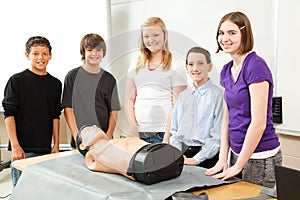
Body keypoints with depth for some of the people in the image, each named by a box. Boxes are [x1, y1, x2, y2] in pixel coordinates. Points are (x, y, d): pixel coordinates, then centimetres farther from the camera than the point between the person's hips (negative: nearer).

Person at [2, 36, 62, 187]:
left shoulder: (55, 84, 11)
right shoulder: (17, 80, -2)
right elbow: (9, 114, -5)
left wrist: (56, 144, 9)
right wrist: (15, 146, -12)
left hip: (46, 149, 4)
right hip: (23, 149, -4)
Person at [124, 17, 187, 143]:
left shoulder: (175, 66, 0)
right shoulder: (136, 65, 14)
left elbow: (177, 105, -4)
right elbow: (129, 100, 12)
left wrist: (168, 136, -11)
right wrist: (133, 127, -1)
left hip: (162, 133, -3)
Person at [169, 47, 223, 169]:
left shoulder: (217, 95, -5)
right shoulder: (183, 96, 16)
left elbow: (217, 137, -9)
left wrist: (195, 159, -12)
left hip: (206, 158, -4)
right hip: (182, 153, 5)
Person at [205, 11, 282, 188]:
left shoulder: (256, 66, -17)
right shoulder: (227, 70, 7)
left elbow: (259, 123, -19)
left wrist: (238, 165, -14)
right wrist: (223, 159, 4)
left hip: (260, 157, -8)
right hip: (238, 152, 8)